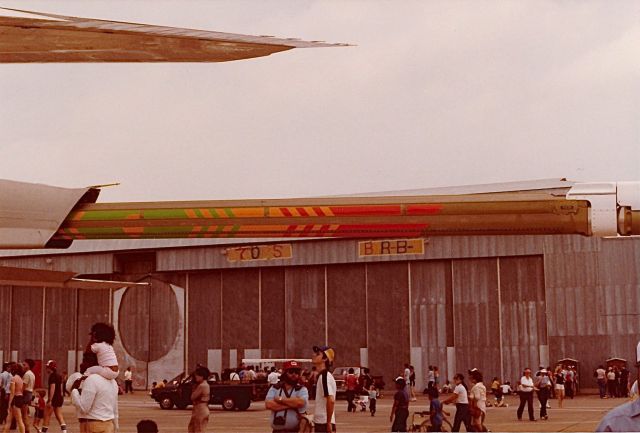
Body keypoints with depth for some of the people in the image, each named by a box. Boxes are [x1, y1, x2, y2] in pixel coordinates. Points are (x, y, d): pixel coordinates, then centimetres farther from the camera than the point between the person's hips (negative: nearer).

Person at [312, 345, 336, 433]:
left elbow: (331, 400, -25)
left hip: (324, 423, -10)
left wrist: (328, 423, -22)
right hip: (320, 422, 10)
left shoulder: (325, 376, -16)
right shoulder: (321, 376, 15)